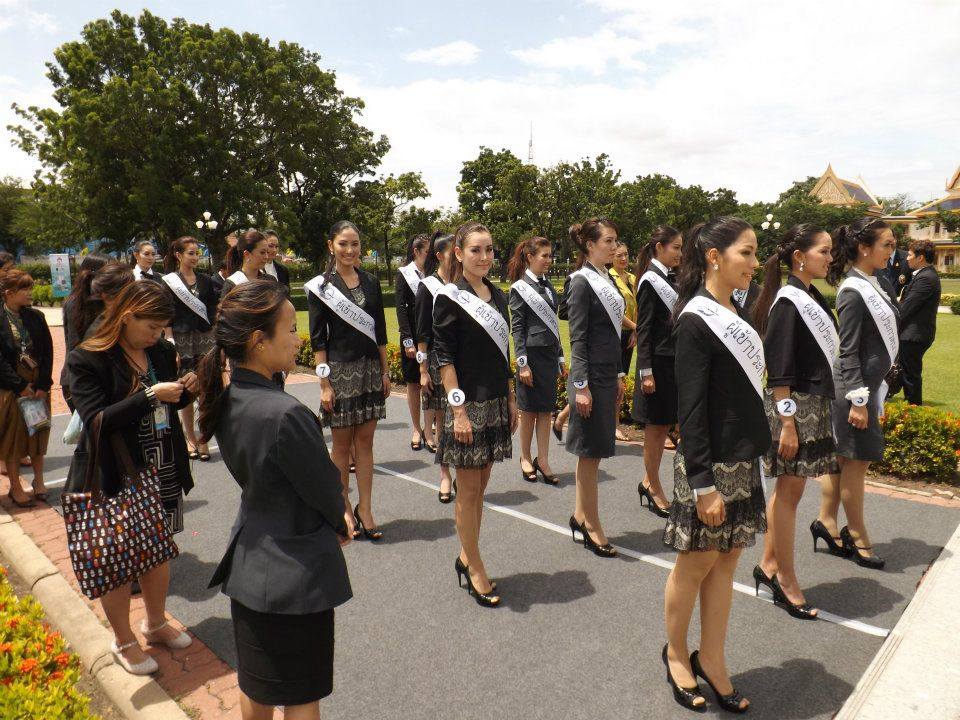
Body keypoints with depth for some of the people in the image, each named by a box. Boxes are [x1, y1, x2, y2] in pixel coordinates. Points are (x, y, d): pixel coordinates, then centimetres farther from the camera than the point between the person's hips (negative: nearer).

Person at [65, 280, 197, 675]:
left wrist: (184, 391, -5)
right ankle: (123, 642, 31)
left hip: (164, 474, 5)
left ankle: (155, 623, 40)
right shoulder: (87, 360, -14)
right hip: (115, 479, -5)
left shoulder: (162, 351, 3)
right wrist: (150, 395, -28)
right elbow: (97, 421, -22)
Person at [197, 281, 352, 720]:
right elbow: (326, 489, -19)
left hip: (248, 560, 8)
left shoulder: (226, 400, -5)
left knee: (255, 684, 27)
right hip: (296, 571, -7)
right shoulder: (285, 413, -31)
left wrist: (333, 515, 4)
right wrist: (340, 523, 4)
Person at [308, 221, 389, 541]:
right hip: (340, 370, -3)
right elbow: (317, 337, -6)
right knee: (342, 444, 5)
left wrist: (385, 371, 9)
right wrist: (324, 382, -11)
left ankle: (365, 511, 15)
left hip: (370, 369, 4)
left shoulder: (371, 282, 9)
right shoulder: (320, 286, -3)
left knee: (365, 442, 7)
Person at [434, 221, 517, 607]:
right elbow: (444, 357, -12)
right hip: (469, 404, -7)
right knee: (469, 490, 4)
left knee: (480, 485, 14)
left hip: (496, 403, 7)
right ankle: (476, 570, 17)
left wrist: (511, 399, 14)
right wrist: (458, 410, -18)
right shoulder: (449, 298, -9)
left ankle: (466, 557, 29)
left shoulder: (496, 295, 11)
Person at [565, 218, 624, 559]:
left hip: (608, 375, 8)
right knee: (591, 453, 1)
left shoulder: (607, 280, 13)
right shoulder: (582, 282, -11)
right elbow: (577, 338, -16)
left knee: (593, 451, 15)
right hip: (592, 376, -8)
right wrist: (581, 387, -19)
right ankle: (592, 527, 13)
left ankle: (580, 515, 28)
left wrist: (618, 376, 18)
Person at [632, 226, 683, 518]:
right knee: (655, 426, 2)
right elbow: (643, 328, -14)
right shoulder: (650, 280, -10)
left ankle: (648, 482, 25)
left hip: (674, 362, 8)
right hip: (657, 363, -8)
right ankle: (654, 489, 15)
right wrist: (646, 371, -18)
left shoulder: (670, 279, 14)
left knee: (665, 425, 13)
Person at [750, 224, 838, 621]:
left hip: (814, 405, 9)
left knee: (786, 491, 16)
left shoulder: (812, 298, 12)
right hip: (794, 406, -9)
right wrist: (787, 423, -20)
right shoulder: (787, 302, -15)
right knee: (789, 492, 1)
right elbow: (779, 369, -18)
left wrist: (818, 413, 18)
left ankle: (768, 565, 29)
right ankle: (787, 582, 15)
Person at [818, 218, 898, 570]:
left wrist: (872, 393, 19)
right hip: (855, 385, -9)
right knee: (856, 461, 3)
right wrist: (858, 400, -19)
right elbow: (849, 351, -19)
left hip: (868, 382, 9)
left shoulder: (871, 284, 11)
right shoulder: (854, 292, -17)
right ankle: (857, 537, 17)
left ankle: (826, 521, 24)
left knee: (844, 458, 14)